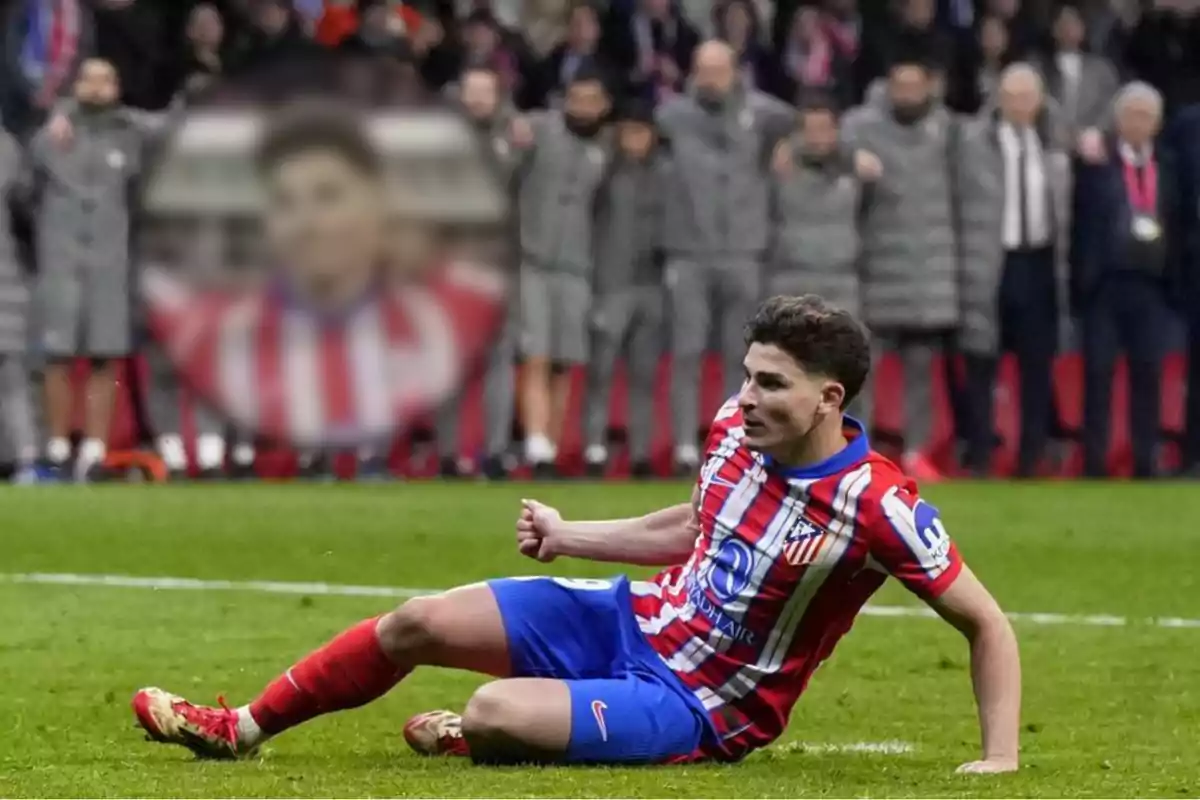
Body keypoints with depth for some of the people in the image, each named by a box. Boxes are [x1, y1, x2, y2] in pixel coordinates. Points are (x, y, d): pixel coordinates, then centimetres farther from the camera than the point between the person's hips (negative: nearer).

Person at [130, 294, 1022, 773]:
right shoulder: (736, 428, -6)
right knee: (418, 623, 2)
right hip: (634, 618, 7)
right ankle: (241, 730, 20)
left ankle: (472, 739, 12)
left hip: (696, 707, -7)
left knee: (496, 712, -27)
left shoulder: (876, 504, -27)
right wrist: (569, 535, 11)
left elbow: (987, 623, -18)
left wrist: (1000, 758, -25)